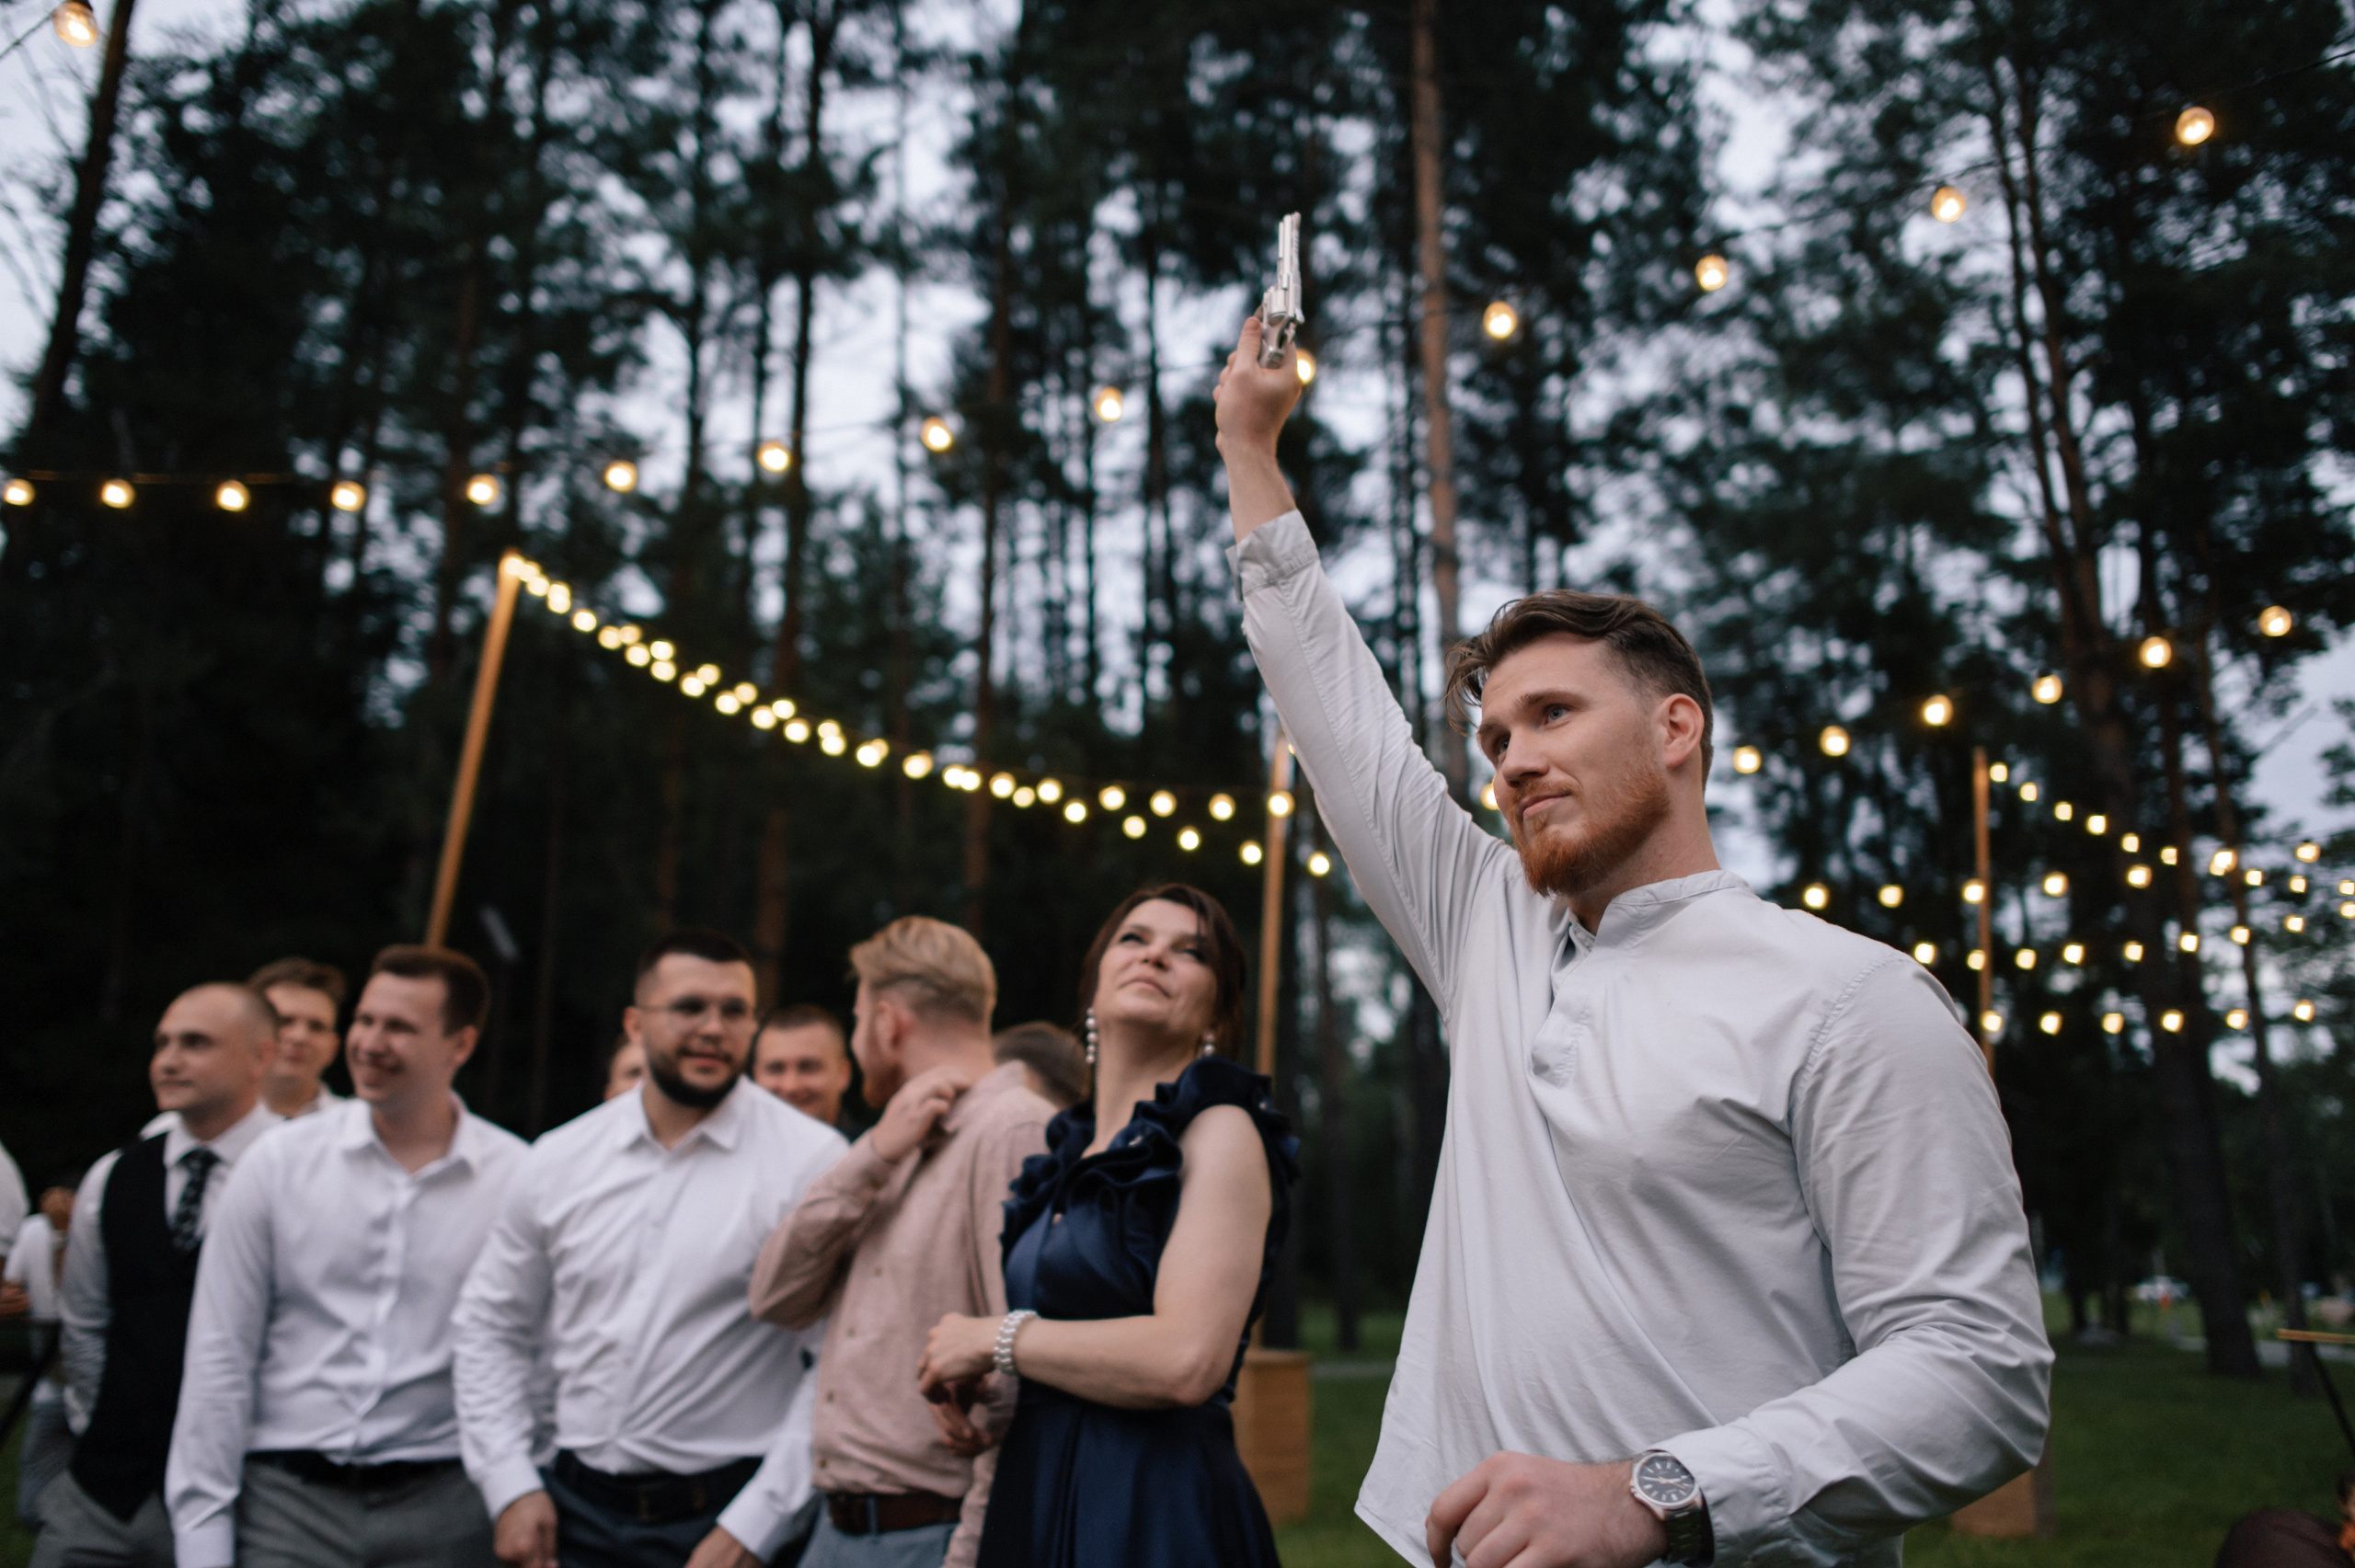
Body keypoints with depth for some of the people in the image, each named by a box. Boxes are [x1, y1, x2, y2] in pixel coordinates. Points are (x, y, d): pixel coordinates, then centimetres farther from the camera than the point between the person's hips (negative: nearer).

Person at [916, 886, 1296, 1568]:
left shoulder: (1218, 1129, -10)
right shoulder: (1070, 1151, 11)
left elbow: (1186, 1360, -23)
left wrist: (995, 1339, -13)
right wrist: (971, 1381, 6)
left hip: (1156, 1512, -7)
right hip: (1032, 1498, 7)